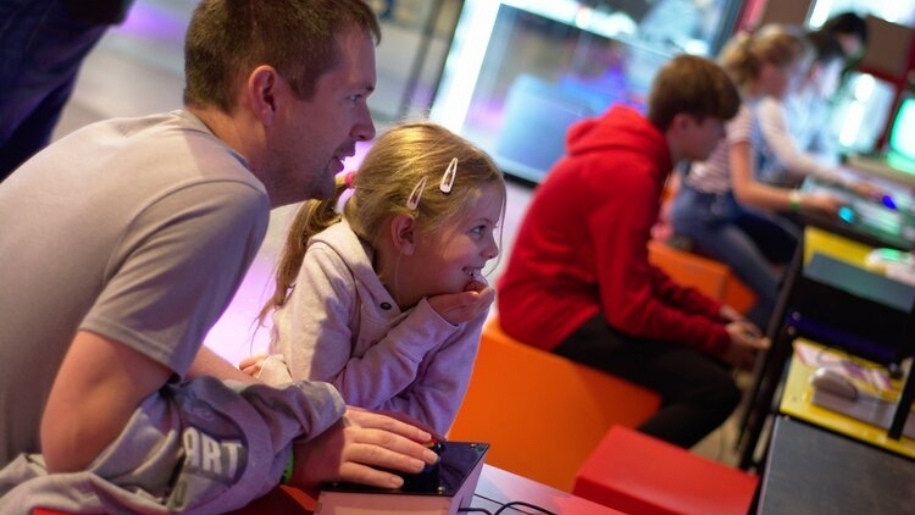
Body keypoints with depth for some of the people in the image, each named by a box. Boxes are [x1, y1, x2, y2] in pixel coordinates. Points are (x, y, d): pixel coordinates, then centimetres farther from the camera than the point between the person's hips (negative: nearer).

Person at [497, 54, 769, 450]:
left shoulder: (634, 155, 8)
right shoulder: (629, 173, -23)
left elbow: (635, 275, 16)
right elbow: (631, 309, -23)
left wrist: (713, 311, 8)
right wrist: (720, 340, -11)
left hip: (574, 289, 11)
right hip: (551, 307, -11)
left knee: (704, 355, 14)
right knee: (715, 390, -16)